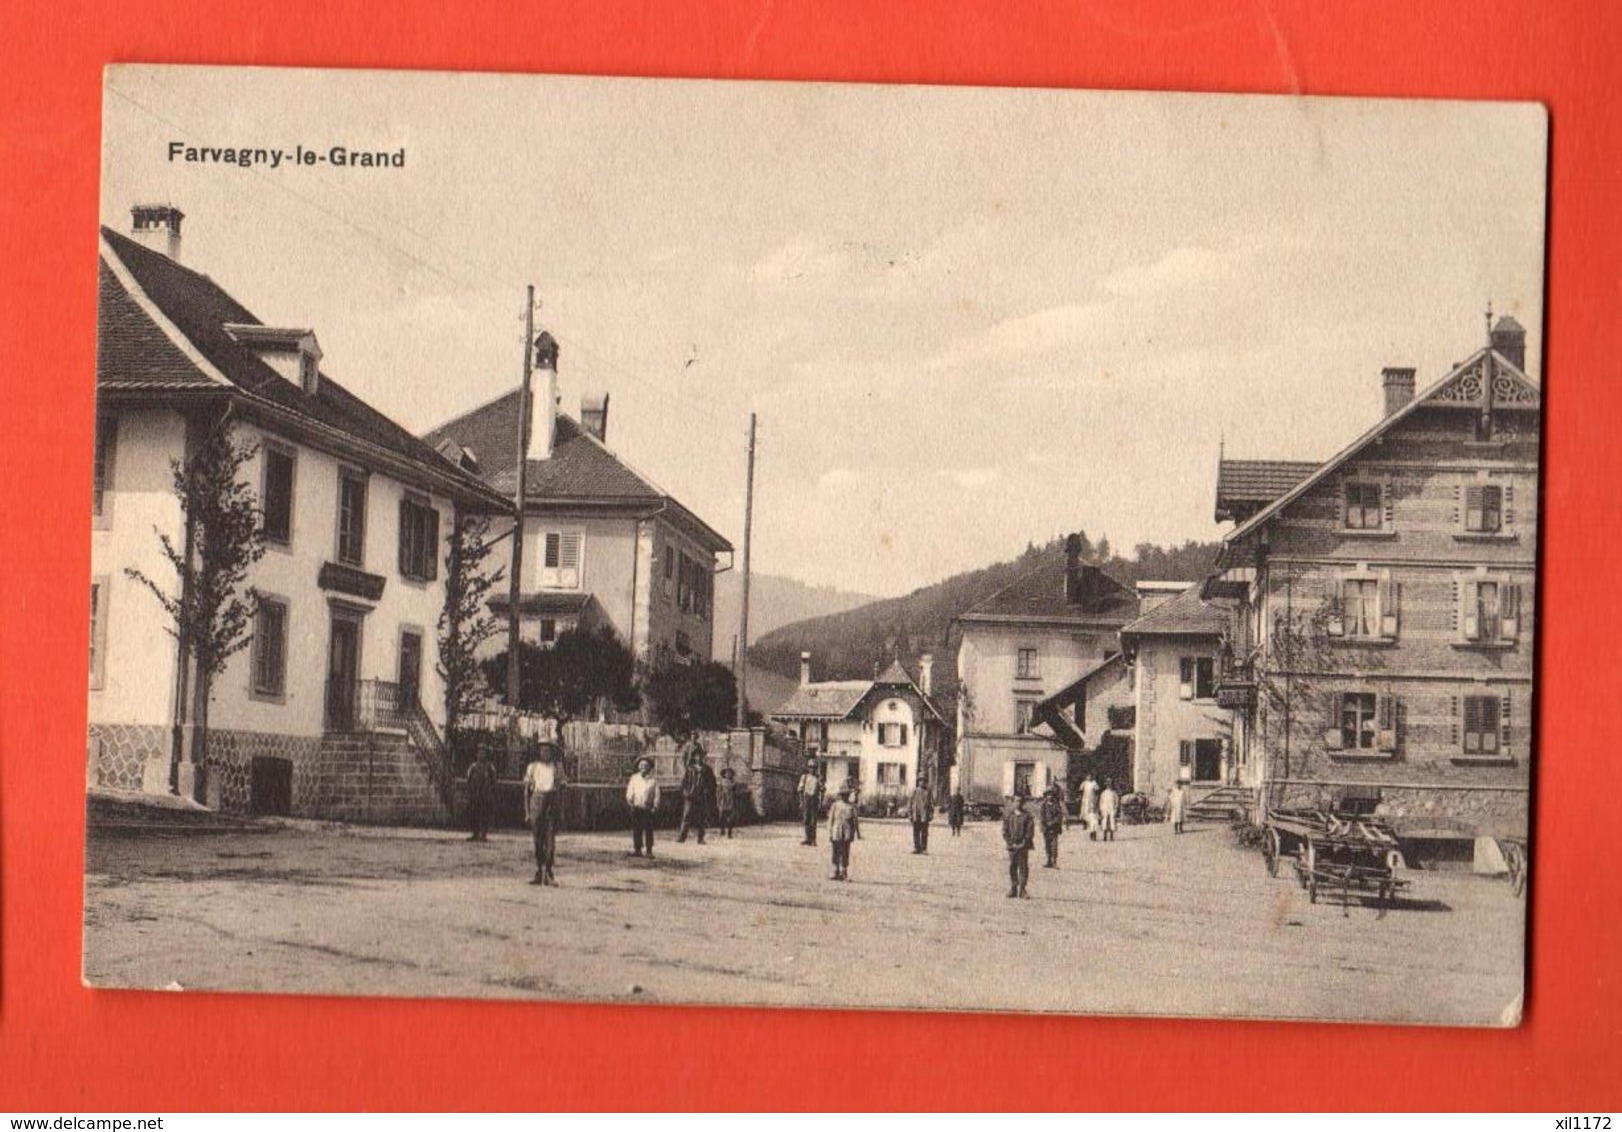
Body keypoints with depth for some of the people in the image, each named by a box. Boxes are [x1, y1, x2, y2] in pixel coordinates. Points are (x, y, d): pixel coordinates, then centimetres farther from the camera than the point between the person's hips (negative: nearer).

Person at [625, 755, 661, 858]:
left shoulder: (653, 780, 5)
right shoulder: (634, 778, 10)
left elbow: (656, 794, 4)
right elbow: (629, 792, 10)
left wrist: (655, 807, -4)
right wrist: (630, 802, -3)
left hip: (648, 809, -1)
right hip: (636, 808, 1)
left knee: (648, 830, -2)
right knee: (636, 830, 2)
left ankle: (649, 851, 3)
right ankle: (637, 849, 9)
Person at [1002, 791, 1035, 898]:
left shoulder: (1027, 817, 2)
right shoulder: (1008, 816, 6)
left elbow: (1030, 832, -2)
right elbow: (1005, 831, 5)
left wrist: (1024, 843, -12)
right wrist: (1010, 843, -6)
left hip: (1023, 846, -1)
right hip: (1012, 846, 2)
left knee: (1023, 867, -3)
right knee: (1012, 867, 3)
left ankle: (1022, 889, 2)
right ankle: (1013, 889, 11)